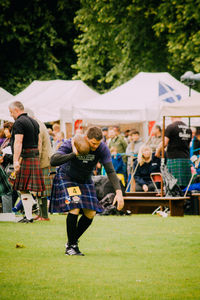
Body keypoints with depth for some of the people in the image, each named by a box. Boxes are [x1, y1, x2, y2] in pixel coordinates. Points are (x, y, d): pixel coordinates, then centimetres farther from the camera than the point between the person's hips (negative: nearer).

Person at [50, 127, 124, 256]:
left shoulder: (102, 148, -22)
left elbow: (111, 171, -25)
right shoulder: (71, 144, -28)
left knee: (90, 214, -3)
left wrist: (119, 192, -37)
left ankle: (72, 241, 19)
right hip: (67, 178, -4)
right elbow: (53, 161, -38)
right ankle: (71, 246, -8)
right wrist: (74, 154, -47)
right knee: (74, 209, -22)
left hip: (85, 181, 4)